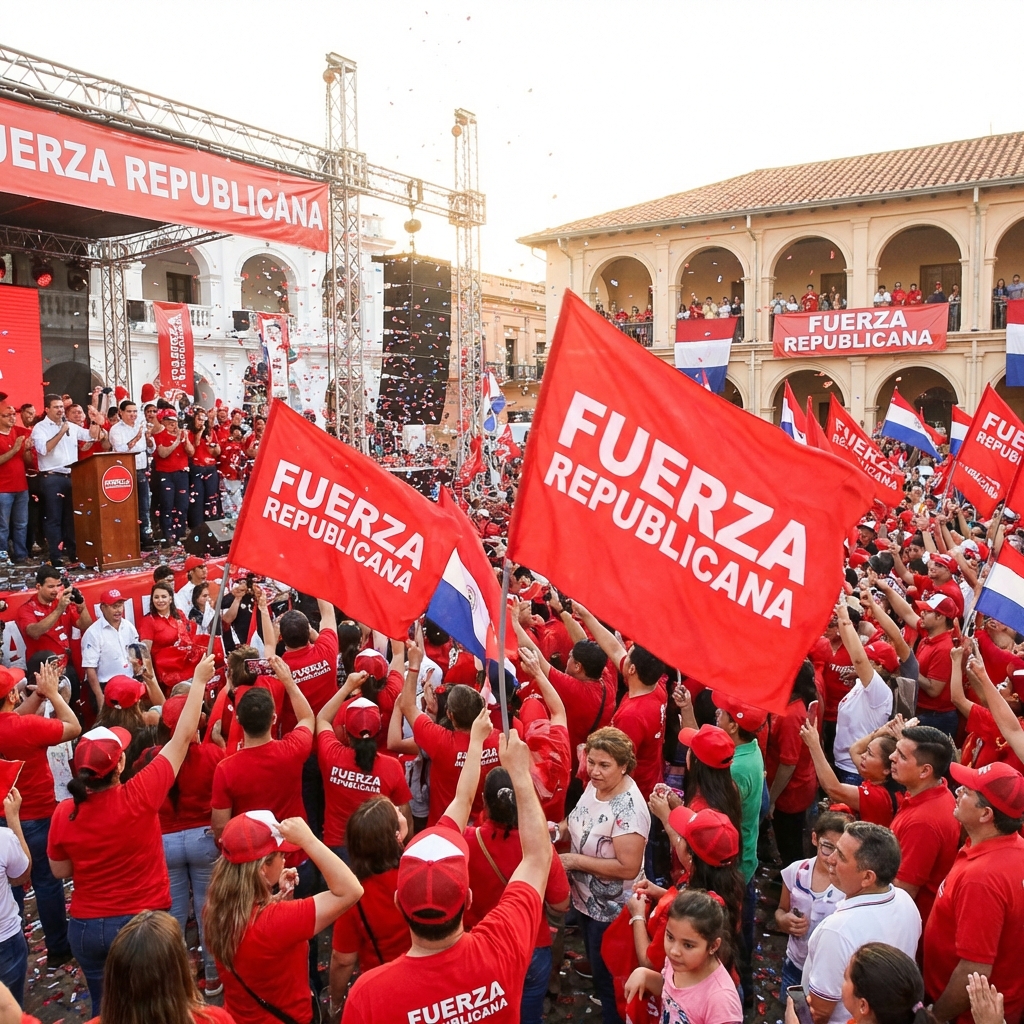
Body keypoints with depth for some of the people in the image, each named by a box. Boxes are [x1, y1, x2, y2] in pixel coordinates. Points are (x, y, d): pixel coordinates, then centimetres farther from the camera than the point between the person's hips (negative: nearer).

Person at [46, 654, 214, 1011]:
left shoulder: (64, 813, -15)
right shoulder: (139, 797, -24)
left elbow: (60, 872, 2)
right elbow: (183, 736, -16)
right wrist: (199, 680, -9)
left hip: (86, 927, 3)